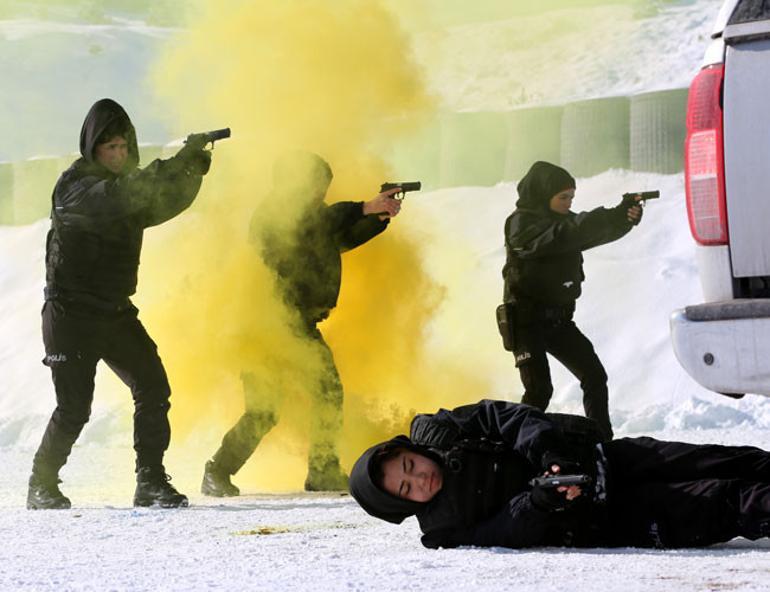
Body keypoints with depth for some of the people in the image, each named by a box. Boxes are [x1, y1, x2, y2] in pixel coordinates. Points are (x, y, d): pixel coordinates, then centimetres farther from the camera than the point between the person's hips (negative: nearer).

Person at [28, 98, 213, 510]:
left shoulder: (128, 182, 12)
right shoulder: (74, 184, -12)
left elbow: (165, 205, 2)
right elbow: (108, 200, -32)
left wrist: (192, 170, -16)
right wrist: (172, 167, -40)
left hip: (116, 312, 7)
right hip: (72, 313, -7)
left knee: (153, 387, -6)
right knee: (74, 407, -7)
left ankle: (151, 483, -2)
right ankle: (41, 486, 10)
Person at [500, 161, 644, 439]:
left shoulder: (565, 220, 10)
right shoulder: (521, 224, -14)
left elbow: (597, 231, 0)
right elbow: (557, 237, -29)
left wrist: (626, 217, -23)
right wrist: (612, 216, -35)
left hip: (559, 319, 7)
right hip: (527, 320, -7)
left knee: (595, 377, 3)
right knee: (539, 390, -16)